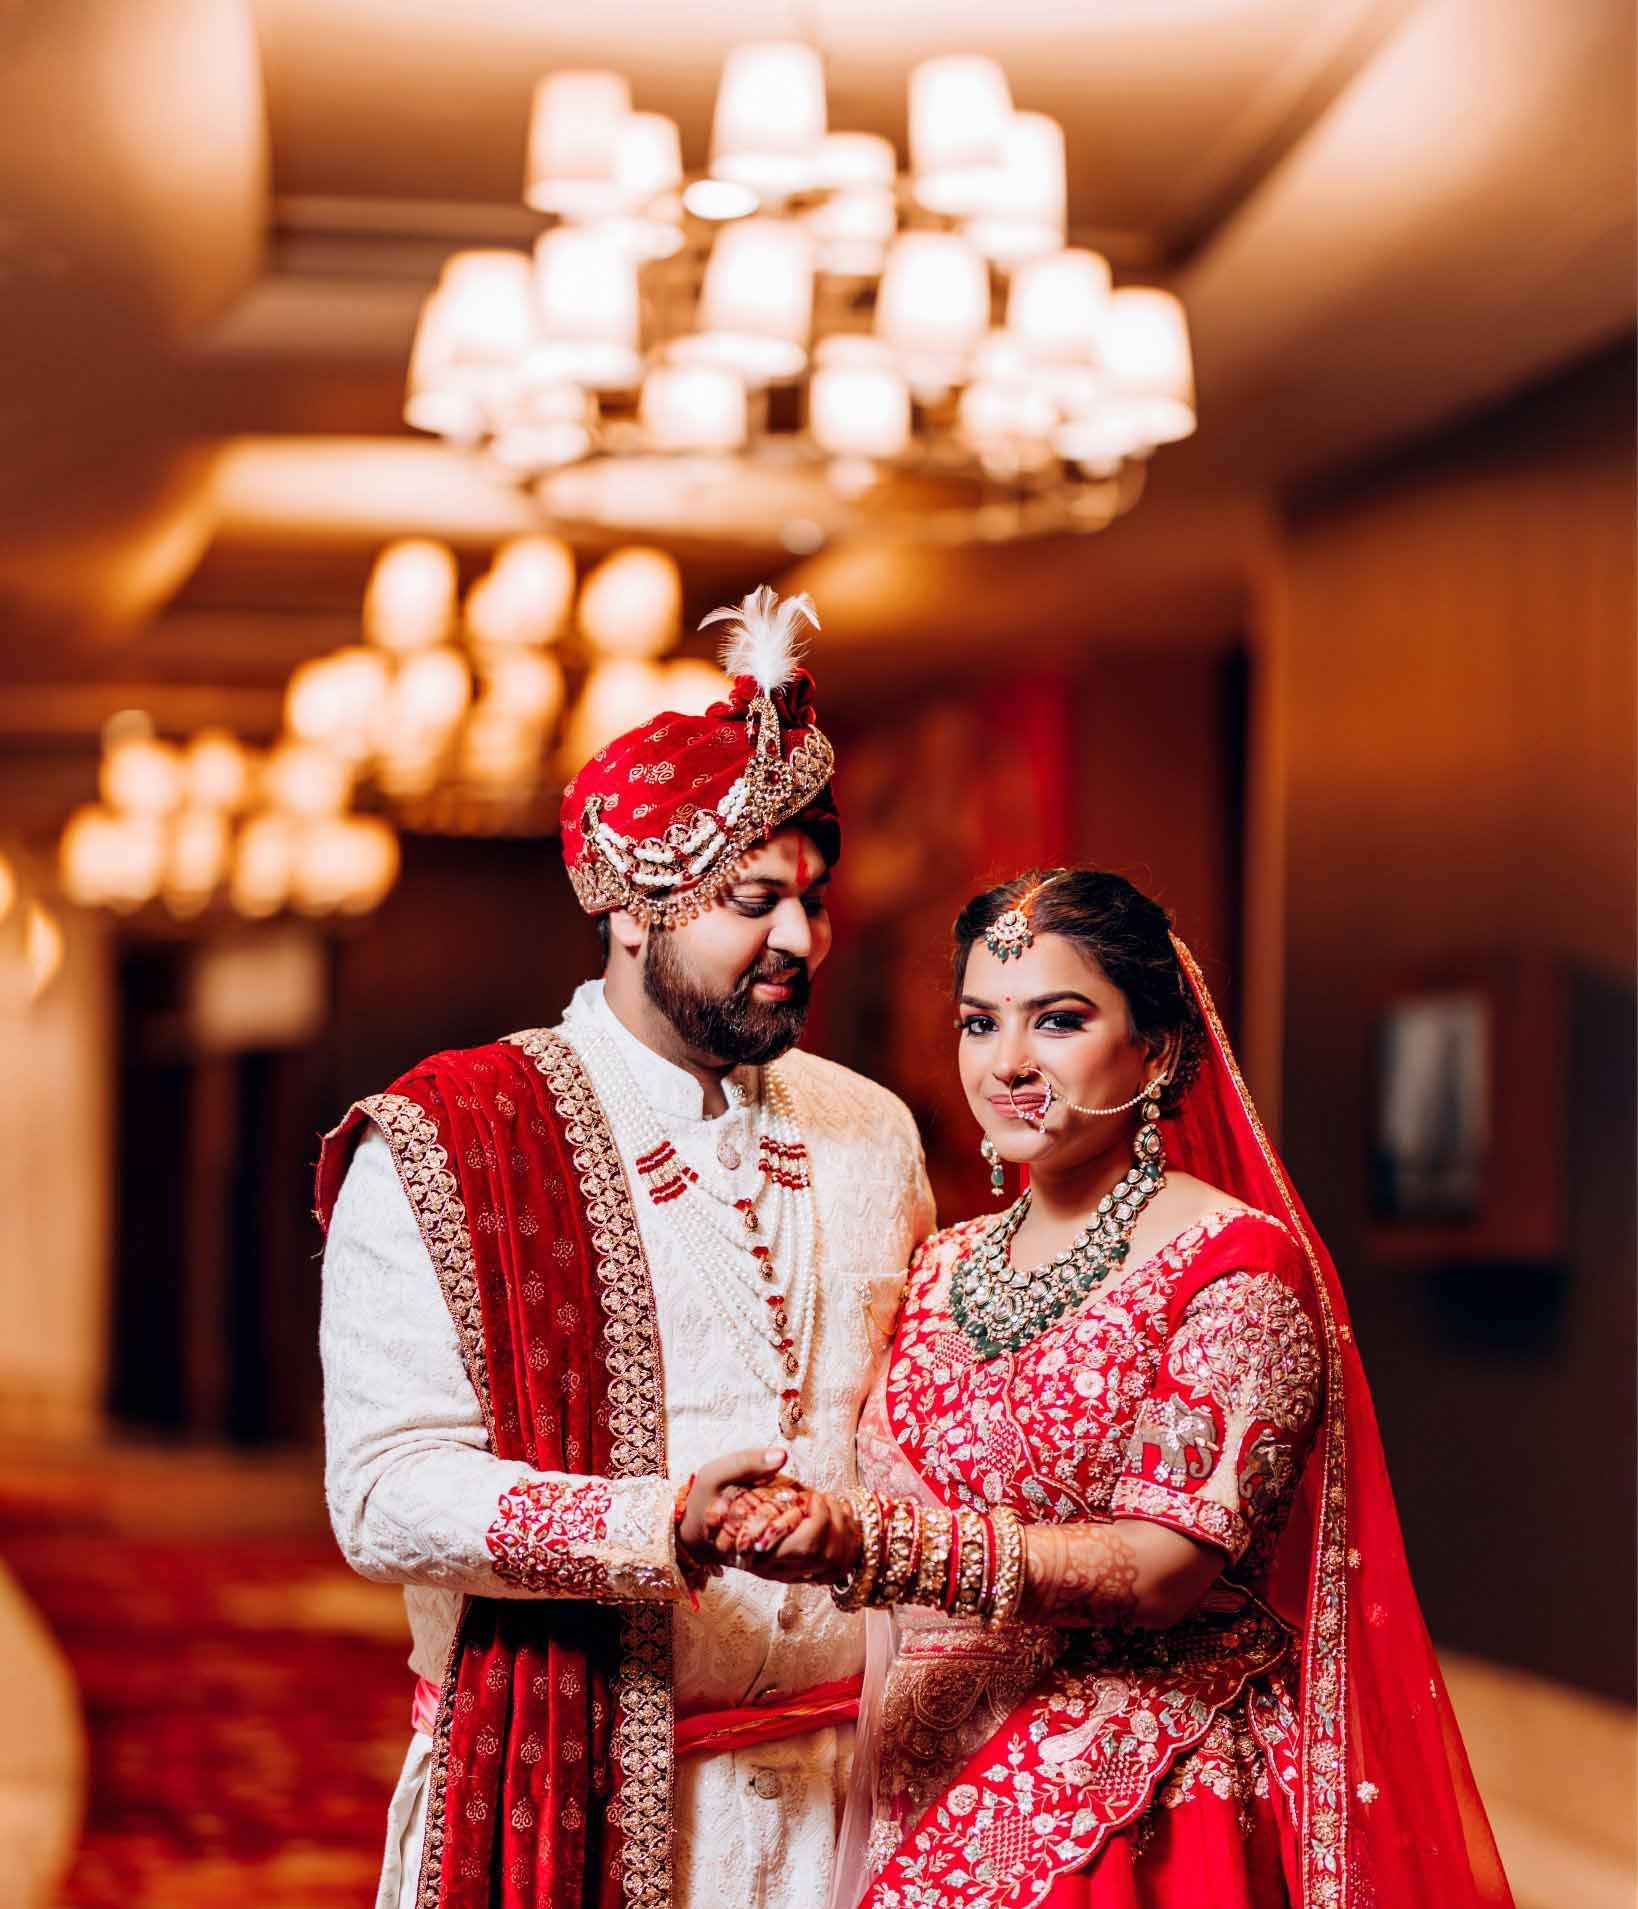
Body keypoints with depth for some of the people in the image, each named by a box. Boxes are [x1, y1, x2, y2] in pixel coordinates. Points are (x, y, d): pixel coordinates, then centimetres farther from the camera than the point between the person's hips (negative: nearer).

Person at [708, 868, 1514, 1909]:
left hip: (1134, 1825, -5)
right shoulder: (944, 1269, 8)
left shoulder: (1237, 1266, -10)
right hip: (924, 1809, 5)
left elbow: (1167, 1566, -20)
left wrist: (864, 1541, -27)